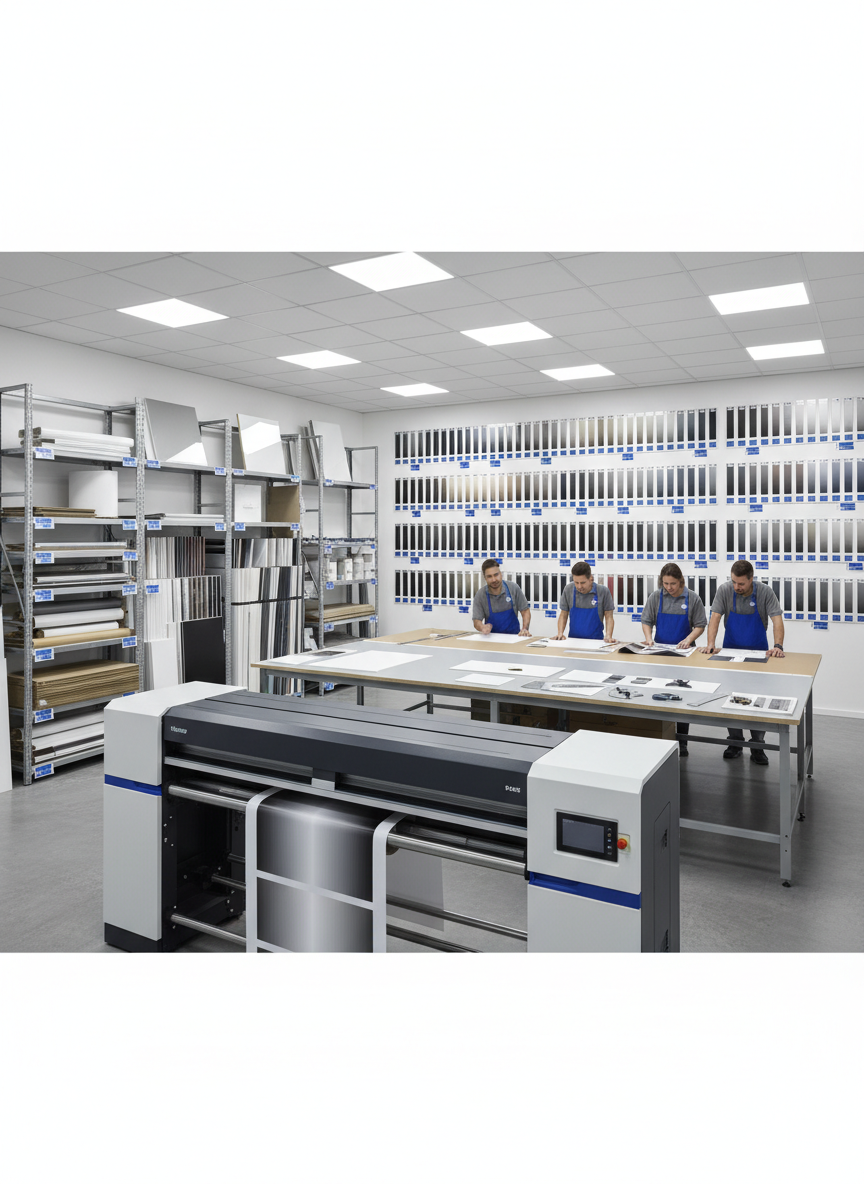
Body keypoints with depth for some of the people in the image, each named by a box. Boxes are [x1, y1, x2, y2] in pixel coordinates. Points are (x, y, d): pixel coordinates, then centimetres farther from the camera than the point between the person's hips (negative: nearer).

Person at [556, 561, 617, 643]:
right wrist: (560, 633, -5)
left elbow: (608, 617, 2)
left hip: (595, 640, -2)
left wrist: (608, 636, -13)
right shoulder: (568, 590, 2)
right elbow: (563, 615, 9)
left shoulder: (603, 591, -4)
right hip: (573, 639, 2)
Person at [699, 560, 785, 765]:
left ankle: (757, 746, 12)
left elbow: (777, 620, -18)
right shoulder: (724, 590, -10)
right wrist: (710, 644, -27)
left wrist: (777, 646, -33)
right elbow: (715, 618, -13)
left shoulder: (765, 592, -13)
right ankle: (735, 742, 17)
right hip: (731, 651, 1)